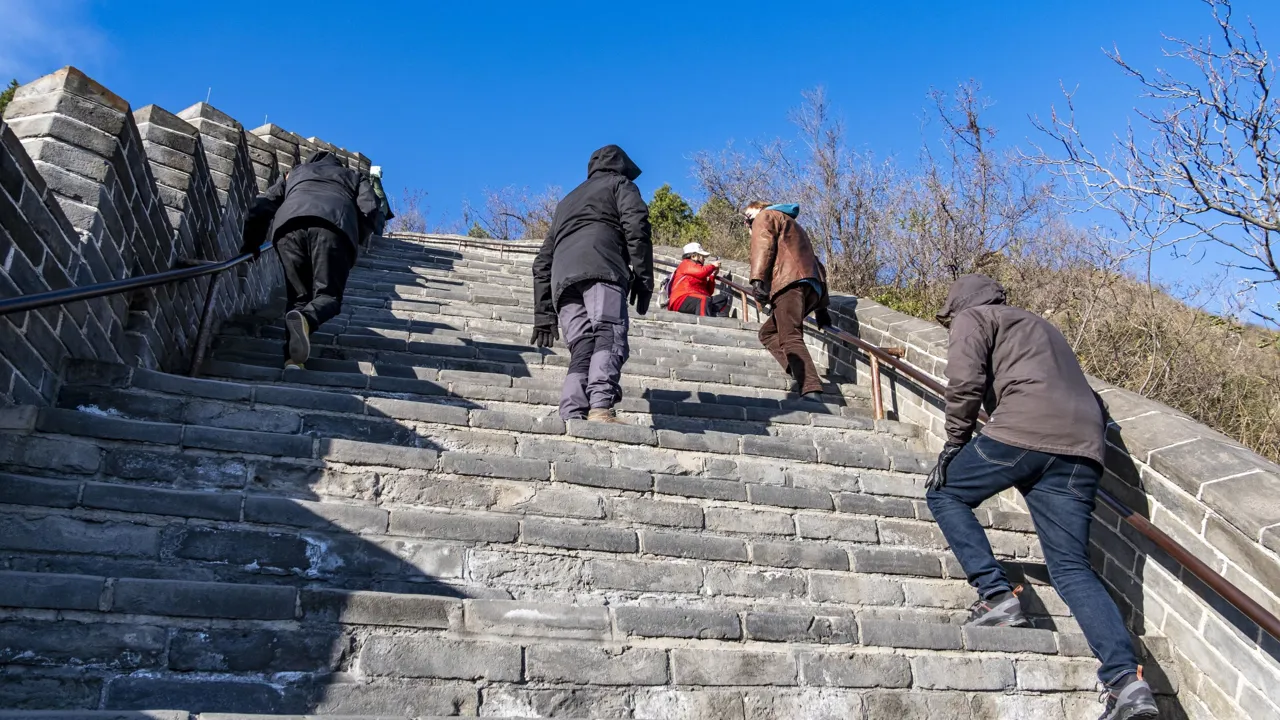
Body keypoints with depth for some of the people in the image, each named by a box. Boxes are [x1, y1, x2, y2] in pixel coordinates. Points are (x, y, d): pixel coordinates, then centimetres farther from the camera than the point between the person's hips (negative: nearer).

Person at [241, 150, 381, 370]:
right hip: (333, 225, -2)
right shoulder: (352, 176, 40)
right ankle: (307, 318, -37)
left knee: (297, 296, 7)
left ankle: (293, 359, -17)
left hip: (289, 224, 2)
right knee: (328, 294, -2)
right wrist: (354, 237, 32)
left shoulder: (294, 173, 44)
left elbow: (260, 207, 30)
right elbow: (371, 211, 19)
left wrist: (251, 243, 39)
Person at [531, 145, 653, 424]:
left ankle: (572, 418, -22)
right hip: (600, 267, -5)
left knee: (582, 349, -3)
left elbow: (543, 261, 34)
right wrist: (643, 278, -3)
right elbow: (636, 226, 3)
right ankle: (601, 406, -42)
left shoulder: (567, 201, 42)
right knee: (609, 335, -21)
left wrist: (544, 315, 30)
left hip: (562, 275, 6)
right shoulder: (620, 184, 26)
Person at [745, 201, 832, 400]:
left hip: (790, 281, -8)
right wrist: (820, 308, 29)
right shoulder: (794, 226, 42)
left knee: (790, 338, -20)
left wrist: (757, 279, -17)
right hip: (813, 288, 8)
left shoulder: (766, 216, 19)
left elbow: (762, 245, -4)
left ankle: (811, 391, -38)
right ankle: (802, 375, -8)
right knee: (768, 332, 13)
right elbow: (816, 264, 34)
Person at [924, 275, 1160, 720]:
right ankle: (1126, 679, -9)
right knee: (1072, 567, 7)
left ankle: (996, 595, 3)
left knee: (944, 493, 15)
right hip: (1083, 446, 7)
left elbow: (965, 381, -3)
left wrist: (955, 443, 3)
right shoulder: (1039, 325, 37)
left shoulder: (973, 317, 14)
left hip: (1023, 431, -7)